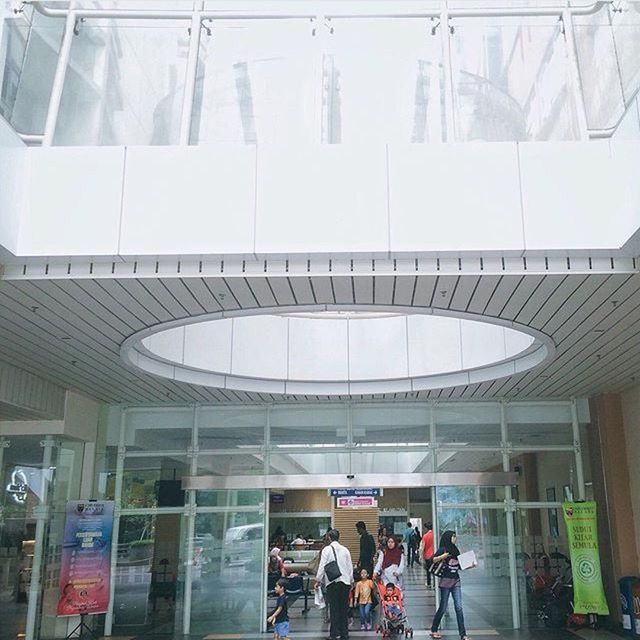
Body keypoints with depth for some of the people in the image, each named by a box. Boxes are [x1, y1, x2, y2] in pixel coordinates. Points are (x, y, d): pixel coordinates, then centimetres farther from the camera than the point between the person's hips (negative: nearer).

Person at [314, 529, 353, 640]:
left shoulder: (327, 550, -3)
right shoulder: (345, 550, 8)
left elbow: (322, 566, -4)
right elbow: (350, 567, 12)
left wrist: (318, 580, 6)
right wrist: (350, 580, 23)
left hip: (332, 582, -3)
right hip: (345, 581, 3)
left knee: (334, 608, 0)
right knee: (344, 608, 8)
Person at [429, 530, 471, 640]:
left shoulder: (455, 550, 15)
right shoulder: (442, 549, -3)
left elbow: (460, 566, 19)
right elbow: (432, 560, -12)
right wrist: (442, 556, -26)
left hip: (456, 581, 5)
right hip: (446, 580, -5)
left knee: (459, 607, -2)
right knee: (443, 607, 1)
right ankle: (434, 630, 16)